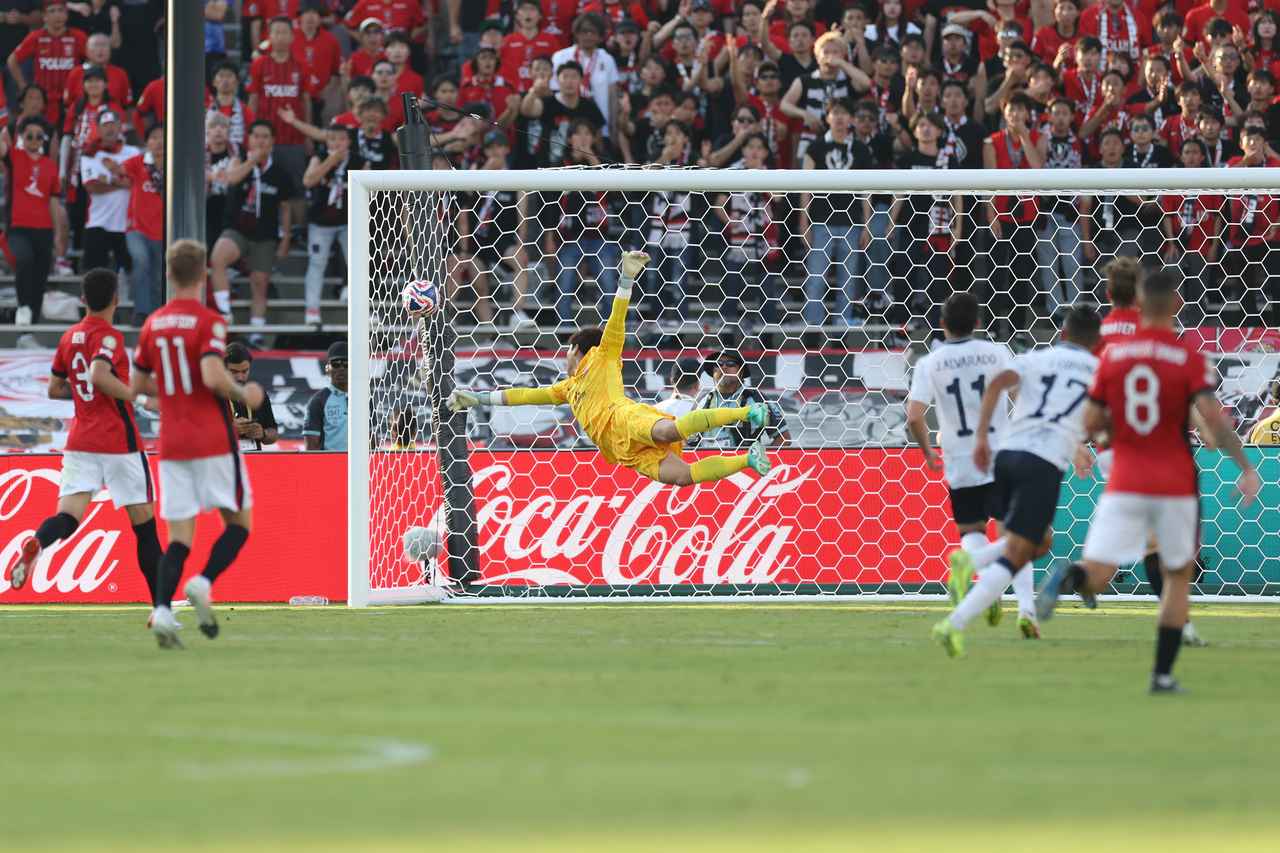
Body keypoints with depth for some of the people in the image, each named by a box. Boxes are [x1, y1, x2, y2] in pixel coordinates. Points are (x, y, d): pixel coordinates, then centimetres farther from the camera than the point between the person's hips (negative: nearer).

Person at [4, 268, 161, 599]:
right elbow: (99, 375, -26)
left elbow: (54, 389, 19)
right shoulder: (108, 336, -9)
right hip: (119, 441, -5)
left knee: (68, 516, -8)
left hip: (80, 442, 5)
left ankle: (35, 543, -42)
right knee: (144, 523, 5)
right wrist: (133, 394, -14)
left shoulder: (68, 337, 11)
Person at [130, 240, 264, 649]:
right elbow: (213, 376, -23)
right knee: (240, 521, 9)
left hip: (171, 443, 5)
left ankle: (162, 610, -15)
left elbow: (138, 385, 14)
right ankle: (203, 584, -14)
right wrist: (244, 395, -5)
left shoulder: (153, 324, 8)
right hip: (212, 441, -5)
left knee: (179, 535, 4)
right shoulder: (209, 322, -10)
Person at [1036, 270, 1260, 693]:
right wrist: (1246, 467, -12)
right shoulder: (1188, 357, -6)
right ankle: (1163, 673, 12)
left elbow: (1091, 423, 4)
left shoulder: (1113, 355, 2)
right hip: (1175, 484, -1)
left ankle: (1069, 578, -41)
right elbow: (1213, 418, -18)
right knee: (1178, 577, 18)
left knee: (1096, 576, -3)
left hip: (1124, 484, 1)